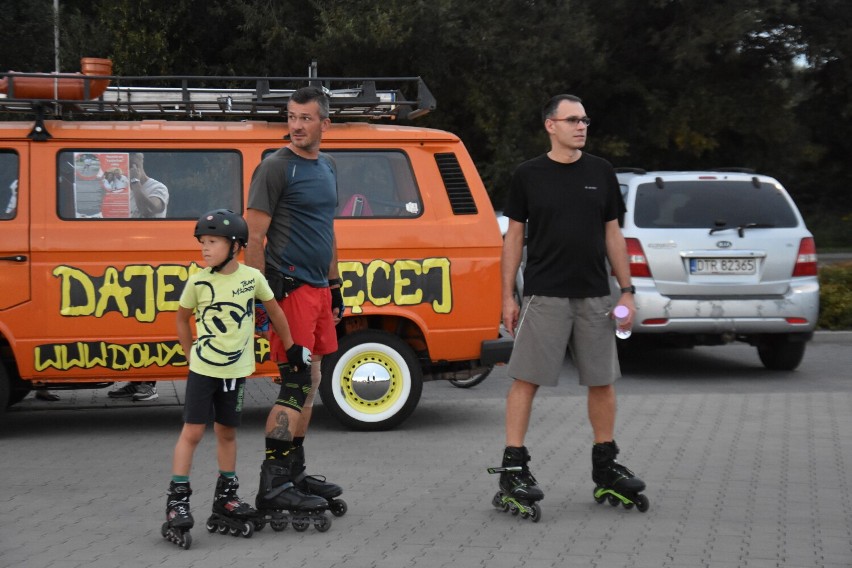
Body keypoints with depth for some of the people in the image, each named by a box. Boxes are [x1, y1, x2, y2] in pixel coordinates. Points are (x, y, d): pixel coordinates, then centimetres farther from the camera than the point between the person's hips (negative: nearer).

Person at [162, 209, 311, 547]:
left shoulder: (251, 277, -6)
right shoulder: (198, 282, -8)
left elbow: (274, 310, 9)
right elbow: (182, 318, 7)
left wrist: (291, 347, 14)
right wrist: (191, 354, 5)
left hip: (236, 370, 2)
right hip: (203, 369, -2)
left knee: (227, 432, 12)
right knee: (192, 431, -6)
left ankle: (226, 498, 22)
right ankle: (177, 500, -4)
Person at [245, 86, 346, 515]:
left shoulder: (327, 168, 16)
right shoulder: (275, 168, -9)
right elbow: (253, 237, -12)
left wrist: (335, 286, 23)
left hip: (318, 289, 9)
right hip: (289, 288, -9)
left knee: (309, 383, 13)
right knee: (296, 384, -12)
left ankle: (294, 475, 22)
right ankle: (272, 485, -12)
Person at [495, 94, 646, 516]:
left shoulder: (600, 172, 7)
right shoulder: (528, 175, 0)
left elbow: (612, 233, 10)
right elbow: (514, 236, 3)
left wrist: (627, 290, 3)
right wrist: (508, 296, -2)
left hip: (594, 296, 3)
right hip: (544, 295, -3)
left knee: (602, 380, 8)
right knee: (526, 379, -5)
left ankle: (605, 465, 21)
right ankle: (513, 469, -1)